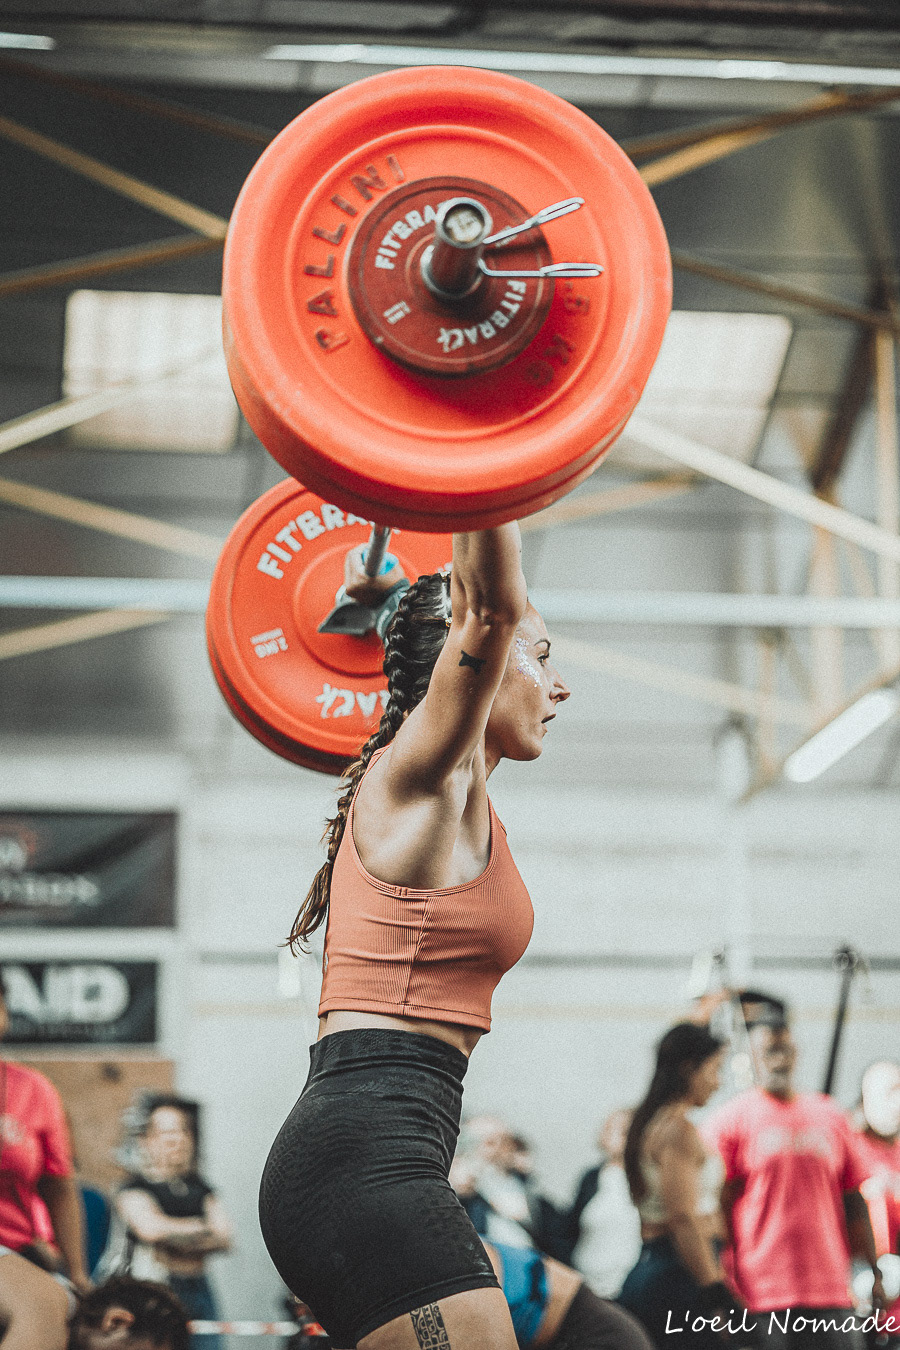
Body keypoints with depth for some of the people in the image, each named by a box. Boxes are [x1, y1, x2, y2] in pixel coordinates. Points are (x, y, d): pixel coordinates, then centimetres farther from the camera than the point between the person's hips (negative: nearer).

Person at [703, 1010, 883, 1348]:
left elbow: (853, 1202, 17)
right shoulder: (730, 1119, 0)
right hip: (761, 1295, -4)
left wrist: (872, 1271, 11)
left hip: (830, 1291, 4)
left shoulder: (830, 1116, 13)